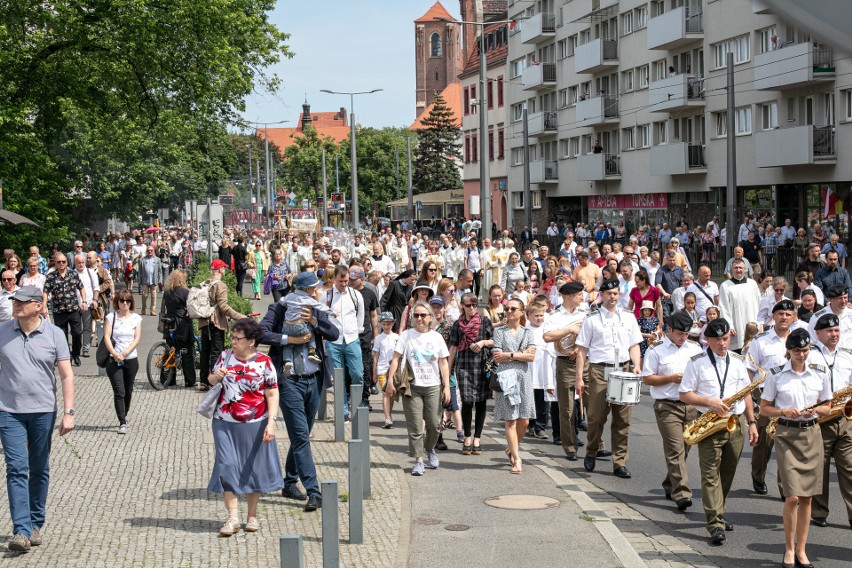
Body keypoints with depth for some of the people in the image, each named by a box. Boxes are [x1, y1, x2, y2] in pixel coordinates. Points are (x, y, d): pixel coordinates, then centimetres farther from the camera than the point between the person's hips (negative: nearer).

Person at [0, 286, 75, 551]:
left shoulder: (54, 334, -1)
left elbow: (66, 375, 0)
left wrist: (68, 412, -7)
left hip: (42, 411, 0)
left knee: (39, 470, 10)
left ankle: (36, 525, 23)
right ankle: (21, 530, -11)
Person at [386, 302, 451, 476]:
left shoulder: (436, 337, 8)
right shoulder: (406, 335, 3)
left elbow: (443, 363, 10)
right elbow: (396, 359, 0)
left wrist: (447, 386, 5)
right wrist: (390, 380, -9)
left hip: (433, 386, 2)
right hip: (412, 386, -2)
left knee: (434, 424, 1)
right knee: (415, 426, -4)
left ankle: (429, 449, 29)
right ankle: (418, 460, 1)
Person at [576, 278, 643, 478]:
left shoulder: (628, 317, 13)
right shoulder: (591, 320, 4)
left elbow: (634, 345, 14)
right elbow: (582, 350, 3)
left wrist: (637, 366, -3)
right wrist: (579, 378, -3)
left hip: (623, 370, 2)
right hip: (600, 371, -2)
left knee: (622, 419, 2)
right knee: (596, 416, -1)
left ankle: (620, 462, 8)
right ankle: (591, 454, 22)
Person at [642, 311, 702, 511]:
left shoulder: (695, 348, 12)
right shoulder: (656, 350, -1)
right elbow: (647, 378, -2)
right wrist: (671, 378, -13)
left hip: (691, 405, 5)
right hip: (667, 406, -5)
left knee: (683, 449, 11)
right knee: (676, 450, -12)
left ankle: (670, 486, 28)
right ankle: (682, 494, -17)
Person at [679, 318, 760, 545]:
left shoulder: (737, 361, 12)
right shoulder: (697, 362, -2)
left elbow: (746, 394, 17)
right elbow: (684, 394, -3)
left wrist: (752, 422, 9)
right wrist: (710, 402, -16)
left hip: (736, 424, 4)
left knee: (727, 474, 12)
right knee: (710, 474, -9)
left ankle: (717, 514, 28)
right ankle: (716, 524, -12)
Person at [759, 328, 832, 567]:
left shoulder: (820, 372, 4)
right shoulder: (776, 375, -2)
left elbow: (827, 407, 12)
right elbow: (764, 408, 3)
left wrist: (815, 409, -10)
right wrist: (784, 411, -15)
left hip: (811, 434, 3)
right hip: (786, 435, -2)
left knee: (806, 497, 5)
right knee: (792, 496, -10)